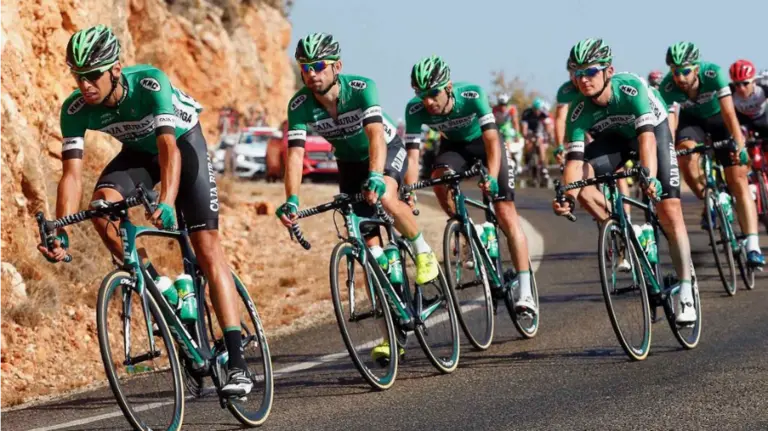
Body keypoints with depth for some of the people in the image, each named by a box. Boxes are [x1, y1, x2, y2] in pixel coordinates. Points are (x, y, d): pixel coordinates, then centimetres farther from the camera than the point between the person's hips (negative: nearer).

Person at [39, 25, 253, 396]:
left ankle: (237, 363, -17)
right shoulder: (75, 109, -25)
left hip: (183, 141, -4)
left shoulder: (150, 84, -37)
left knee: (207, 246, -13)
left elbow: (168, 148, -45)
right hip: (138, 150, 4)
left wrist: (166, 202, -61)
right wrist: (61, 233, -39)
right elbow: (72, 173, -26)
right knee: (101, 204, -29)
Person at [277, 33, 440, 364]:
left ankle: (423, 251, -8)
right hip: (350, 163, 4)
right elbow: (295, 153, -31)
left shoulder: (361, 88, -31)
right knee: (369, 248, -2)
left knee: (384, 198, -37)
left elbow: (375, 135, -44)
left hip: (387, 150, -3)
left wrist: (375, 177, -61)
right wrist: (291, 201, -46)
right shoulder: (300, 105, -23)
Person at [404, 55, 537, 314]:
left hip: (483, 142, -2)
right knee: (440, 178, -32)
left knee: (506, 214, -11)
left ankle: (525, 292, -10)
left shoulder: (472, 96, -36)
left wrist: (491, 177, -54)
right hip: (454, 145, 2)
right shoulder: (415, 110, -28)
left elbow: (492, 140, -39)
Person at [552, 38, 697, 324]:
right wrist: (568, 196, -49)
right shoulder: (579, 110, -27)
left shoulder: (631, 88, -37)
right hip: (614, 138, 3)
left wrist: (650, 177, -61)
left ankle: (686, 291, -7)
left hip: (654, 129, -3)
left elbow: (646, 137, -46)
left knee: (669, 210, -14)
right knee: (580, 179, -26)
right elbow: (575, 158, -31)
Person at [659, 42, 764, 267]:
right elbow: (669, 122, -38)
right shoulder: (668, 87, -31)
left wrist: (739, 144, -48)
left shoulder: (713, 73, -35)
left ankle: (752, 246, -18)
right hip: (691, 120, 1)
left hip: (718, 118, -1)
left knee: (738, 180, -12)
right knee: (686, 154, -32)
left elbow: (729, 113, -38)